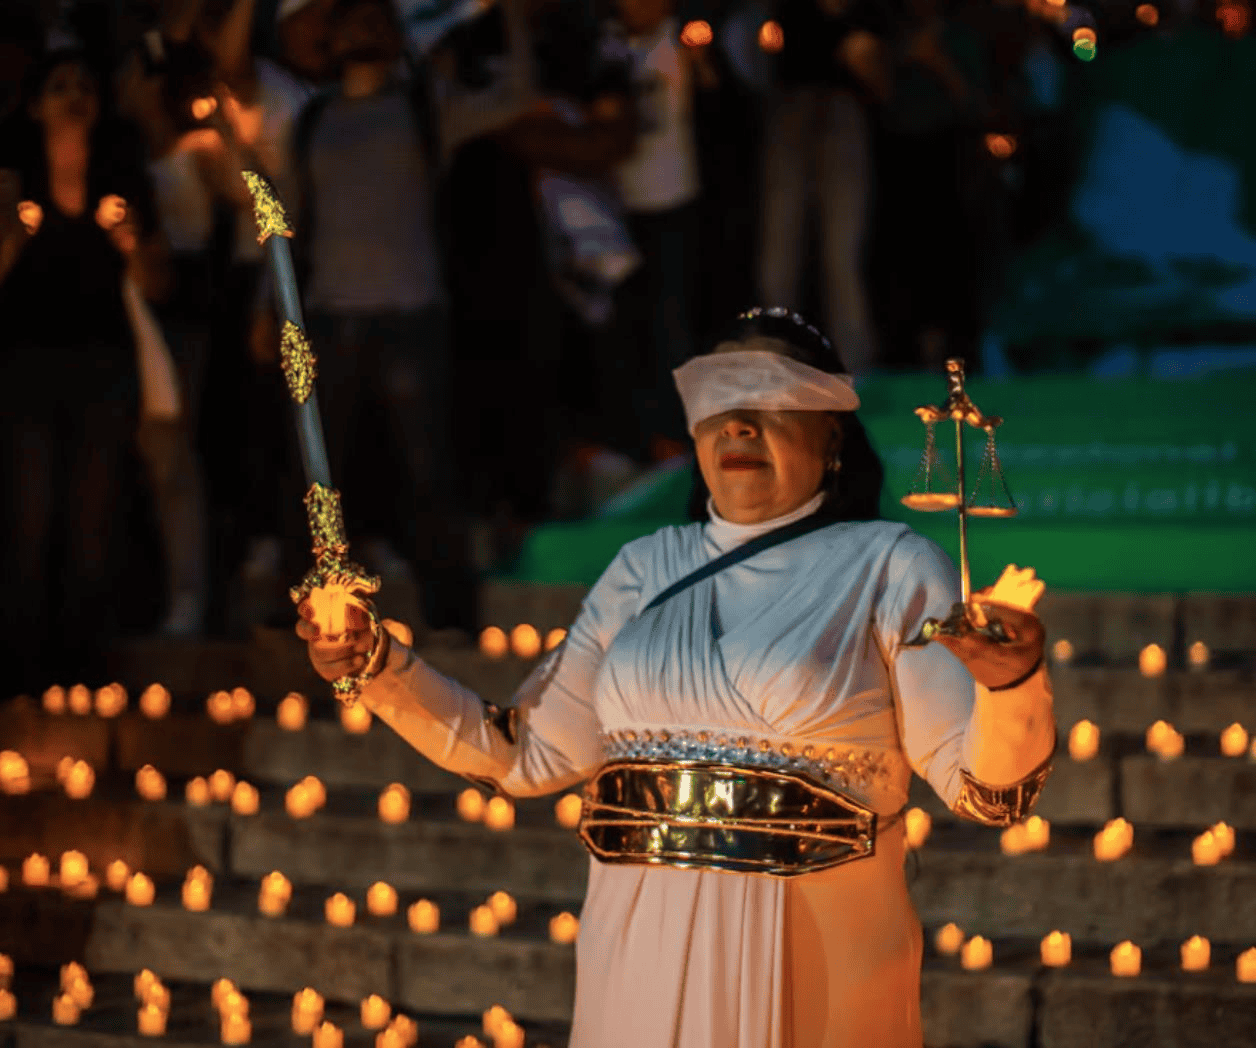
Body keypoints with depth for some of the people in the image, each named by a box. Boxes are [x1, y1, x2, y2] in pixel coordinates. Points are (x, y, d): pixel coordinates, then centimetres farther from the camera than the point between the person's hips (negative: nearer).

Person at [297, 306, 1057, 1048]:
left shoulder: (890, 568, -3)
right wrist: (378, 667, 0)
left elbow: (990, 786, -12)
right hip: (643, 960, 4)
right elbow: (525, 753, 10)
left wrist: (1014, 682, -33)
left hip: (809, 971, -3)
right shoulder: (646, 571, 10)